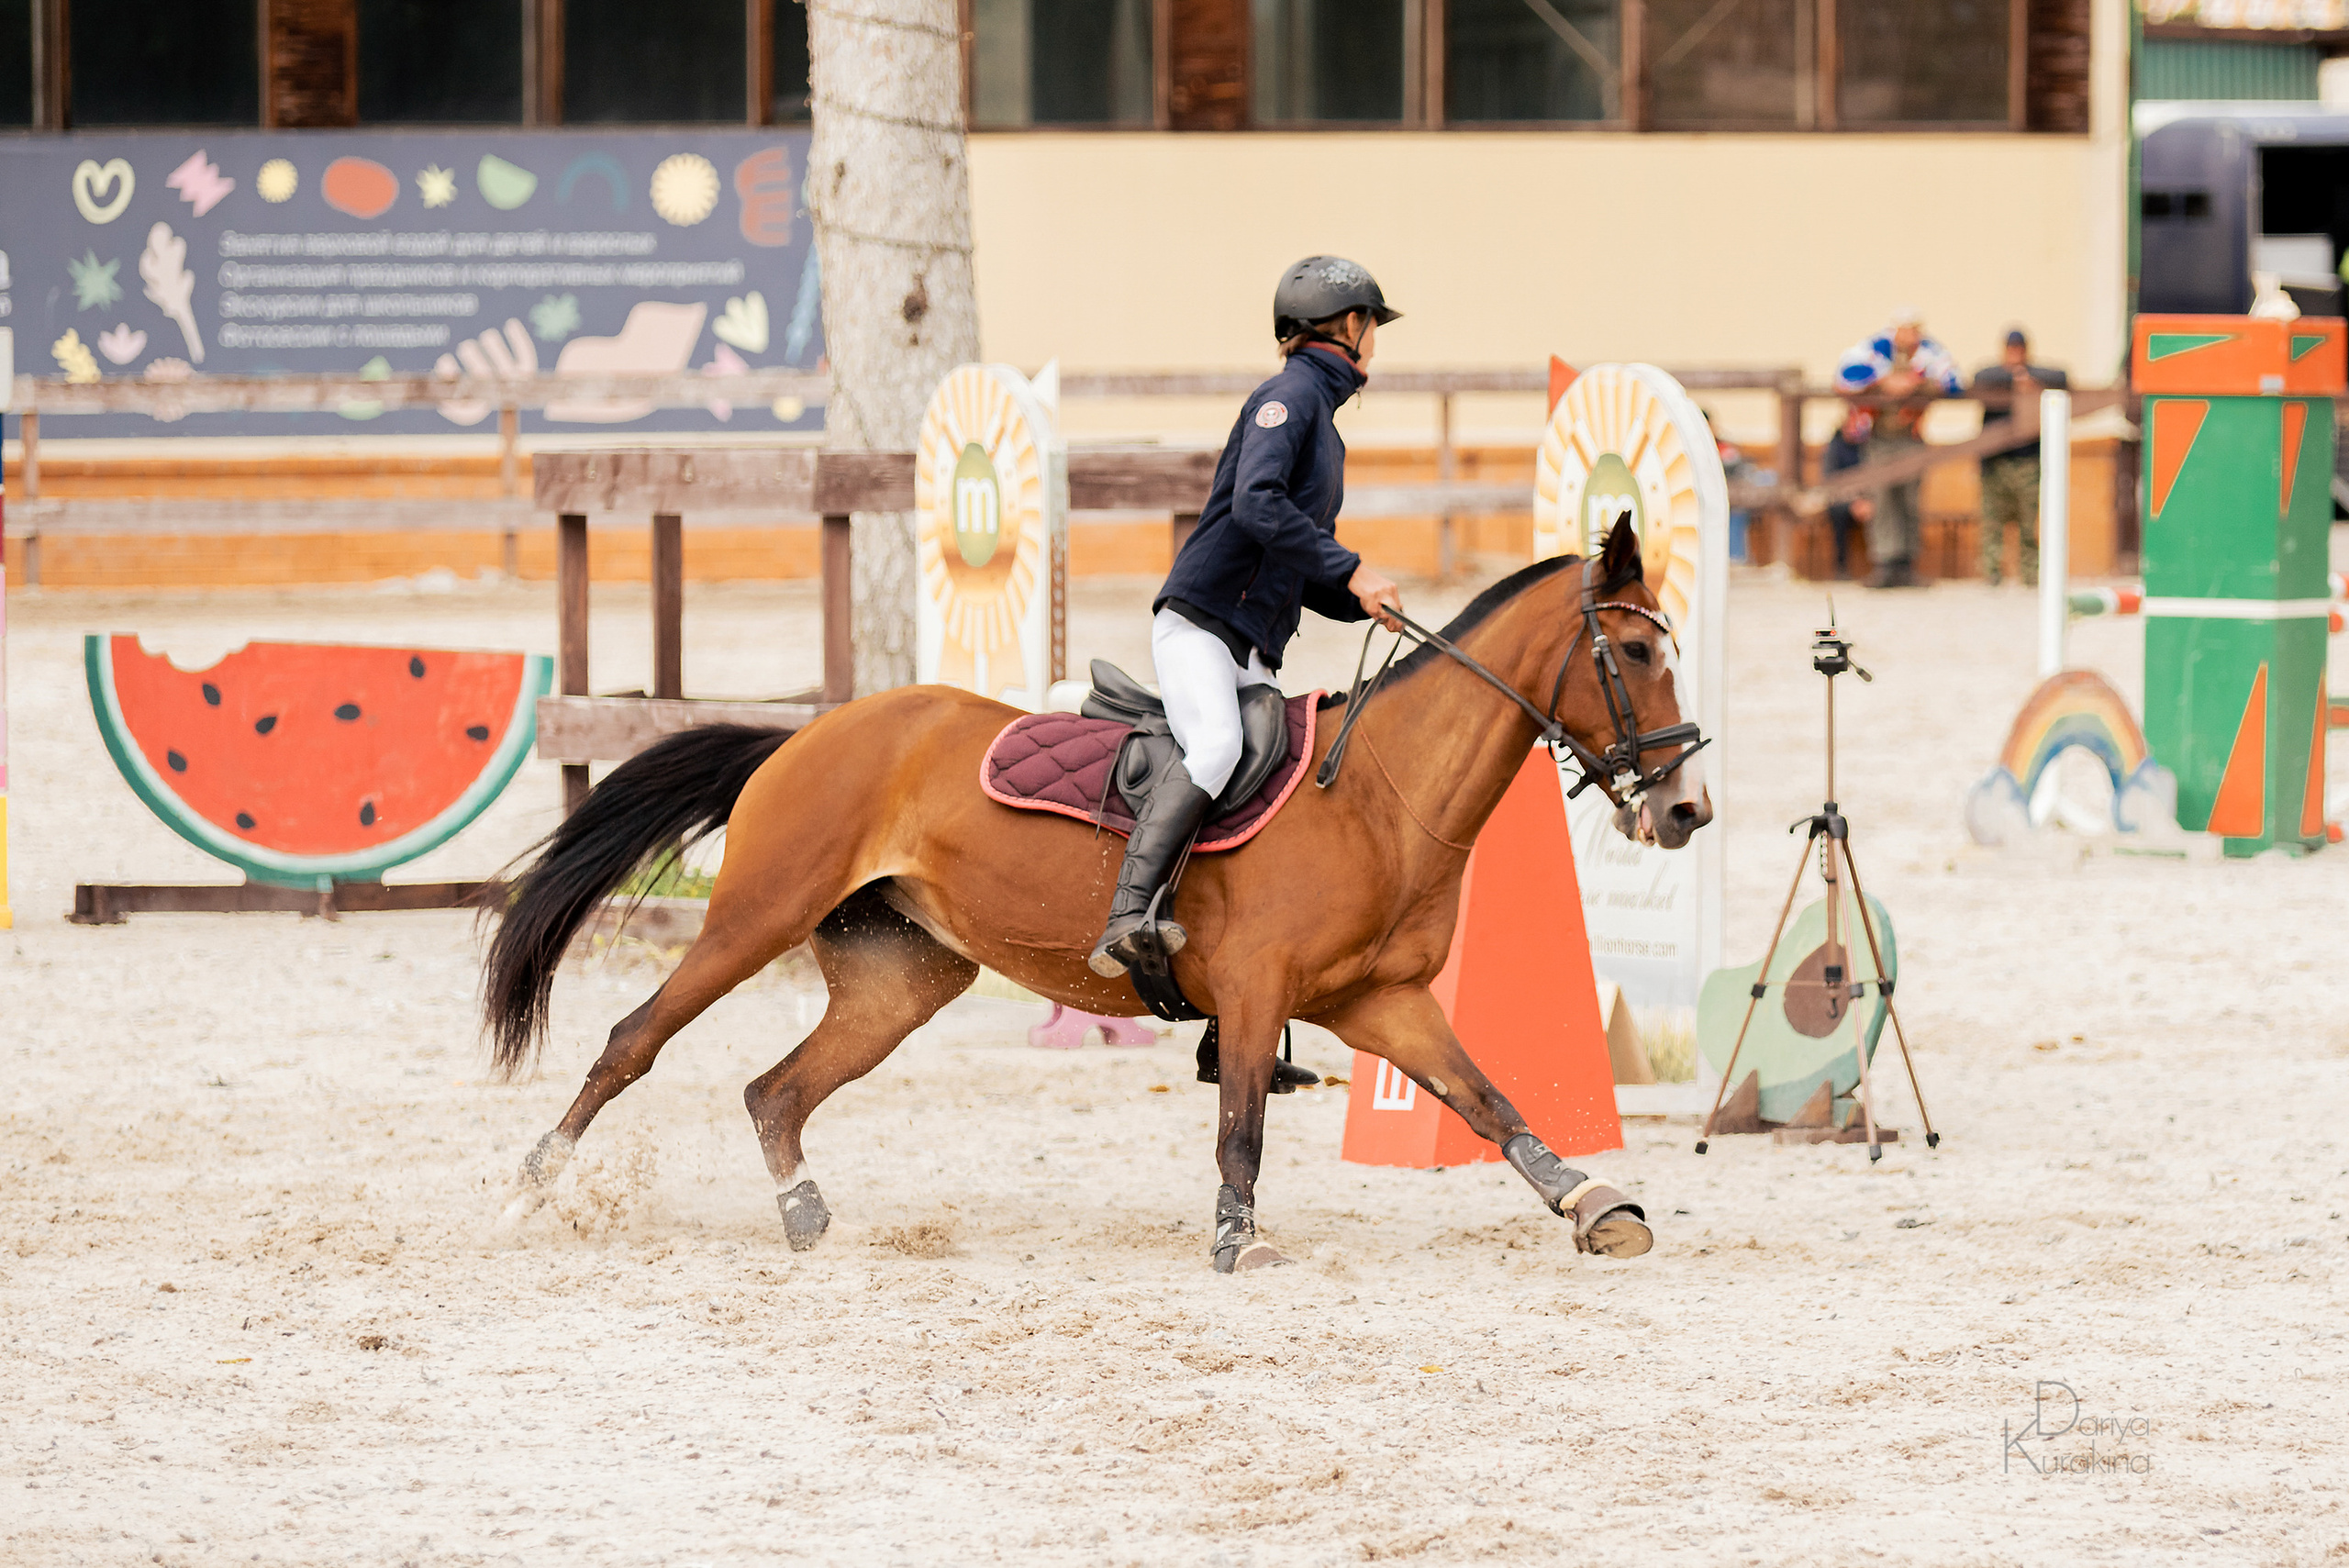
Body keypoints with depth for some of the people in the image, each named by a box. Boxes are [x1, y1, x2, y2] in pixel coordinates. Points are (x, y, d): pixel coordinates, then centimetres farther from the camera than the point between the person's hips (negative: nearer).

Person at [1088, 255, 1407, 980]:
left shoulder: (1322, 423, 26)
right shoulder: (1290, 395, -4)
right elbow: (1256, 504, -22)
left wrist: (1365, 603, 12)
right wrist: (1351, 571, -20)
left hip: (1253, 653, 10)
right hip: (1198, 623, -10)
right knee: (1216, 747, -32)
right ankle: (1127, 922, -42)